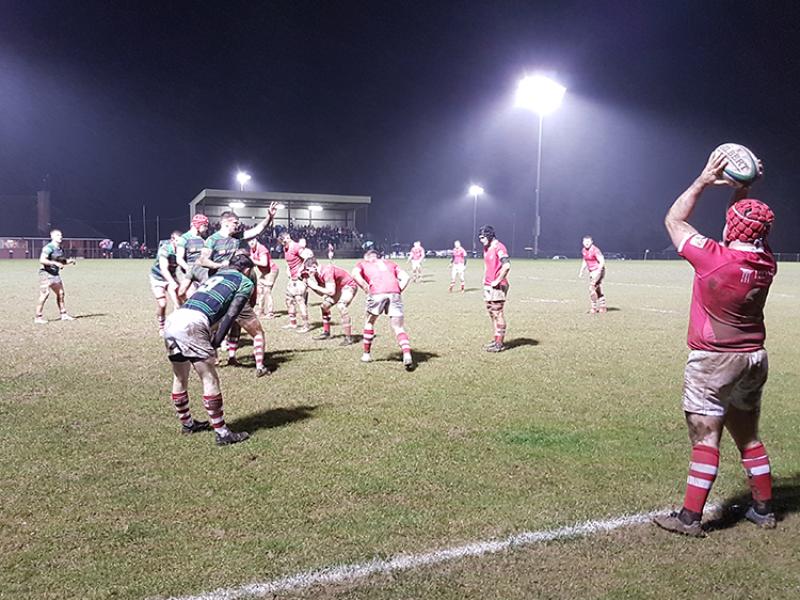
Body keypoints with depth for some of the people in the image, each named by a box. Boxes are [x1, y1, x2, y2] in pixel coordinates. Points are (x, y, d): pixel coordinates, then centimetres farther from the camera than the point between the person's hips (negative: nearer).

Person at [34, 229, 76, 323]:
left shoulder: (60, 249, 12)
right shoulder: (48, 247, -15)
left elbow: (62, 261, 24)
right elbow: (42, 260, -25)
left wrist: (69, 261, 5)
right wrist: (55, 263, -29)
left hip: (55, 273, 9)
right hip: (46, 273, -9)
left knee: (60, 293, 12)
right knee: (45, 294, -14)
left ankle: (63, 315, 22)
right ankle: (38, 317, -9)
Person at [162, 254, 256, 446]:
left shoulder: (216, 276, 33)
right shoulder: (245, 282, 13)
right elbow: (230, 315, 0)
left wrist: (211, 342, 22)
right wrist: (215, 343, -1)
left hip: (172, 321, 8)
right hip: (192, 326, -8)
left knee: (180, 379, 21)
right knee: (210, 380, 0)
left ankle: (186, 423, 39)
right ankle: (222, 433, 5)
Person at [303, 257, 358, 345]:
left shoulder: (326, 272, -30)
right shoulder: (317, 275, -3)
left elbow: (331, 292, -34)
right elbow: (322, 293, -1)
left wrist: (315, 287, -26)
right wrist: (310, 284, -11)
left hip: (349, 286, -10)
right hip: (338, 288, 10)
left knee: (341, 306, -28)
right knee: (325, 304, 10)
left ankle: (348, 337, -22)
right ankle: (326, 332, 24)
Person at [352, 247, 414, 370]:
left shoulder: (363, 264, 27)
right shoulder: (391, 264, 35)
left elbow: (355, 274, 3)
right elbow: (406, 277, 20)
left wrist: (366, 288, 5)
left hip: (377, 293, -2)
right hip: (394, 293, 2)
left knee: (370, 322, 21)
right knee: (399, 328, 3)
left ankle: (367, 354, 27)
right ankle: (407, 355, -18)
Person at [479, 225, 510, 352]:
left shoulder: (498, 248, -14)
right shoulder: (486, 248, 15)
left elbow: (506, 266, -26)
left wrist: (497, 281, -20)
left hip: (497, 287, -10)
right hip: (488, 286, 10)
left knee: (498, 314, -6)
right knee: (491, 313, 14)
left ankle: (499, 344, -2)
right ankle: (496, 339, 23)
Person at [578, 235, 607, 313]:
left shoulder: (595, 250, -18)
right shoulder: (584, 250, 7)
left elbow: (602, 262, -21)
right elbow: (585, 261, 22)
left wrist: (598, 272, -27)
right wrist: (581, 272, 18)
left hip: (598, 270, -9)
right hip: (591, 272, 9)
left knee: (592, 288, -15)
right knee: (598, 289, 13)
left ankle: (593, 308, -7)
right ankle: (603, 307, 22)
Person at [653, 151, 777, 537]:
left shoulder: (714, 258, -20)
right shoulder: (767, 264, -1)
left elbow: (674, 220, -6)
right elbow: (748, 230, 21)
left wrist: (703, 181, -2)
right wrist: (742, 190, 15)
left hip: (713, 362, -7)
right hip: (753, 359, 7)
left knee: (705, 439, -2)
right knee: (748, 436, 18)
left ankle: (690, 518, 4)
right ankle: (764, 509, 29)